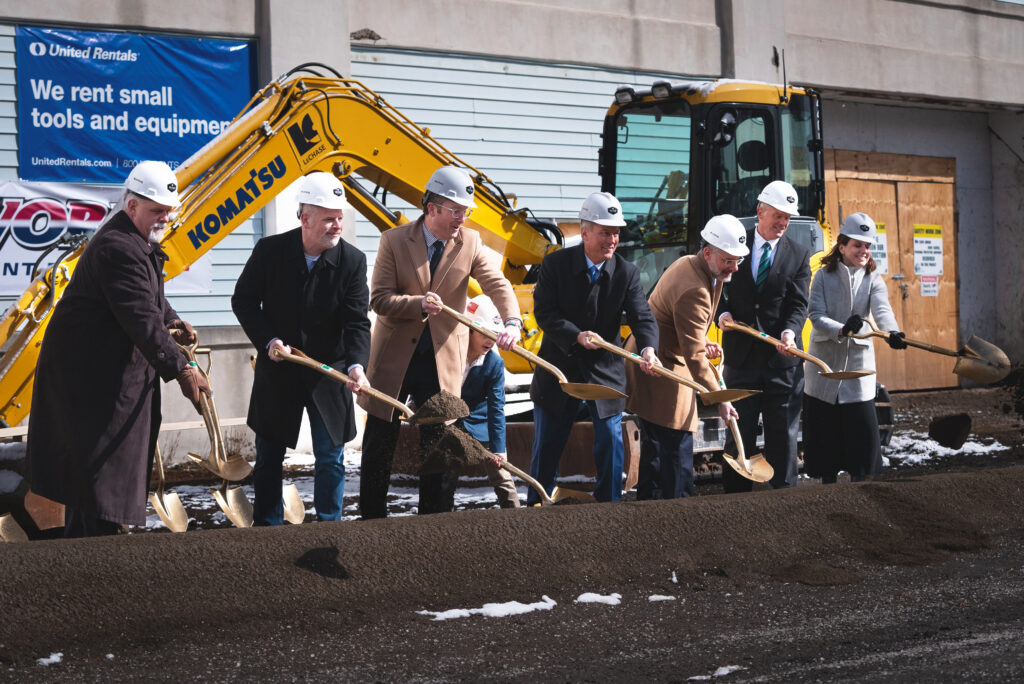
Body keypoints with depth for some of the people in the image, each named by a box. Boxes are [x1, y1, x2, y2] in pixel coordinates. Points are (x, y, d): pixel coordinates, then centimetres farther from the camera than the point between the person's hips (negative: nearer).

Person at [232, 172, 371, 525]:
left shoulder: (353, 261, -12)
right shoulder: (270, 250, -12)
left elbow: (357, 322, -15)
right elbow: (243, 300, -2)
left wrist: (356, 364, -32)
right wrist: (267, 340, -15)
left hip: (328, 374, -1)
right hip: (277, 371, 1)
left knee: (330, 458, 4)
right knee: (269, 456, 11)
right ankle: (268, 528, 25)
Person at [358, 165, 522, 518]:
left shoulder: (470, 243, -1)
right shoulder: (394, 240, -5)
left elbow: (498, 285, -13)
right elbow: (379, 299, -9)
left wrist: (512, 321, -33)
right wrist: (419, 304, -27)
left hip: (442, 359, 1)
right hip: (394, 355, -1)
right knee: (379, 443, 9)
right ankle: (372, 519, 23)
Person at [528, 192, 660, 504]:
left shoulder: (627, 273, -7)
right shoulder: (555, 264, -10)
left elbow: (643, 317, -17)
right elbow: (544, 312, -14)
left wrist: (648, 348, -38)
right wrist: (577, 335, -29)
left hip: (605, 370, 1)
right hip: (560, 365, -1)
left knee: (611, 442, 1)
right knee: (547, 445, 9)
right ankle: (535, 505, 24)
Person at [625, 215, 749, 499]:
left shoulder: (687, 264, 6)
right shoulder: (694, 291, -26)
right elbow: (694, 356, -27)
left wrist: (701, 344, 7)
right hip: (664, 373, -11)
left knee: (654, 448, 18)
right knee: (677, 452, -8)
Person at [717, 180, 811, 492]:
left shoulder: (799, 255, 5)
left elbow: (798, 304, -2)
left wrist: (789, 332, -22)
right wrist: (722, 313, -11)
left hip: (782, 358, 0)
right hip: (741, 356, 0)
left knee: (783, 434, 4)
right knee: (739, 432, 7)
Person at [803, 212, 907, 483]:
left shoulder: (873, 279, 2)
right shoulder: (824, 276, 0)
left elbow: (882, 309, -17)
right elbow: (815, 314, -11)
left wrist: (892, 332, -38)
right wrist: (841, 331, -30)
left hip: (858, 361, 0)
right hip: (825, 361, 0)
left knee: (863, 428, -4)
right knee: (824, 430, 5)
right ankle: (828, 484, 18)